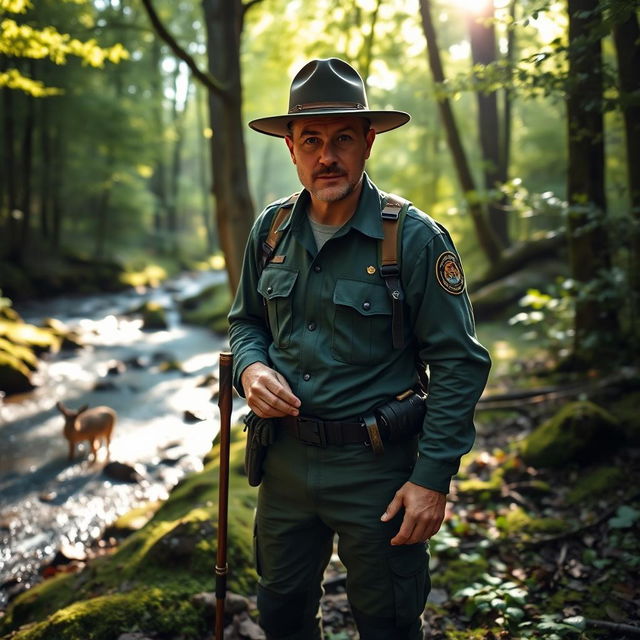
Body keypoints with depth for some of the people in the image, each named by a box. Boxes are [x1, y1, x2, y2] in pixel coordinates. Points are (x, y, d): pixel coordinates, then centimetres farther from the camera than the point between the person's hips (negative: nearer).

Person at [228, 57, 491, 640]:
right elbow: (246, 321, 14)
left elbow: (460, 364, -13)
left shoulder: (416, 238, -15)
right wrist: (251, 368, -9)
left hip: (375, 469, -4)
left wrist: (433, 477, -15)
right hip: (285, 459, 5)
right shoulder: (271, 230, 0)